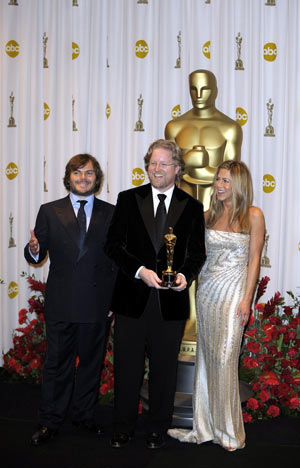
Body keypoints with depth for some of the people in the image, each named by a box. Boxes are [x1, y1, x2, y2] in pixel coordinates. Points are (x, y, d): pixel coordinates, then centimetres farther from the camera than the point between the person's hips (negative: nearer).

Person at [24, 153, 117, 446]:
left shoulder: (111, 213, 5)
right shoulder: (50, 212, 4)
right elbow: (36, 257, 2)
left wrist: (115, 300, -2)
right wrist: (33, 249, -22)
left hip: (97, 304, 1)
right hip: (61, 303, 0)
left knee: (91, 362, 12)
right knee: (57, 364, 7)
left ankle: (84, 416, 29)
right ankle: (50, 422, 21)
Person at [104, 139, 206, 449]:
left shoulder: (192, 207, 4)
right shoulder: (128, 199, 2)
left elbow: (197, 252, 7)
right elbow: (113, 244, -1)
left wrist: (186, 274, -13)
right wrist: (140, 271, -16)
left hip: (170, 302, 0)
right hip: (132, 298, 0)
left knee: (164, 368, 12)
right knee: (127, 366, 11)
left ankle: (158, 429, 30)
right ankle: (123, 428, 29)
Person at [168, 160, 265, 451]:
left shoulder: (253, 215, -3)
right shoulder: (209, 215, 9)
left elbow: (254, 259, -5)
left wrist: (247, 299, -10)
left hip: (233, 291, -5)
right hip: (206, 289, 5)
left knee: (224, 359, -7)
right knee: (205, 357, 7)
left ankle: (229, 431, 8)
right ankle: (205, 427, 18)